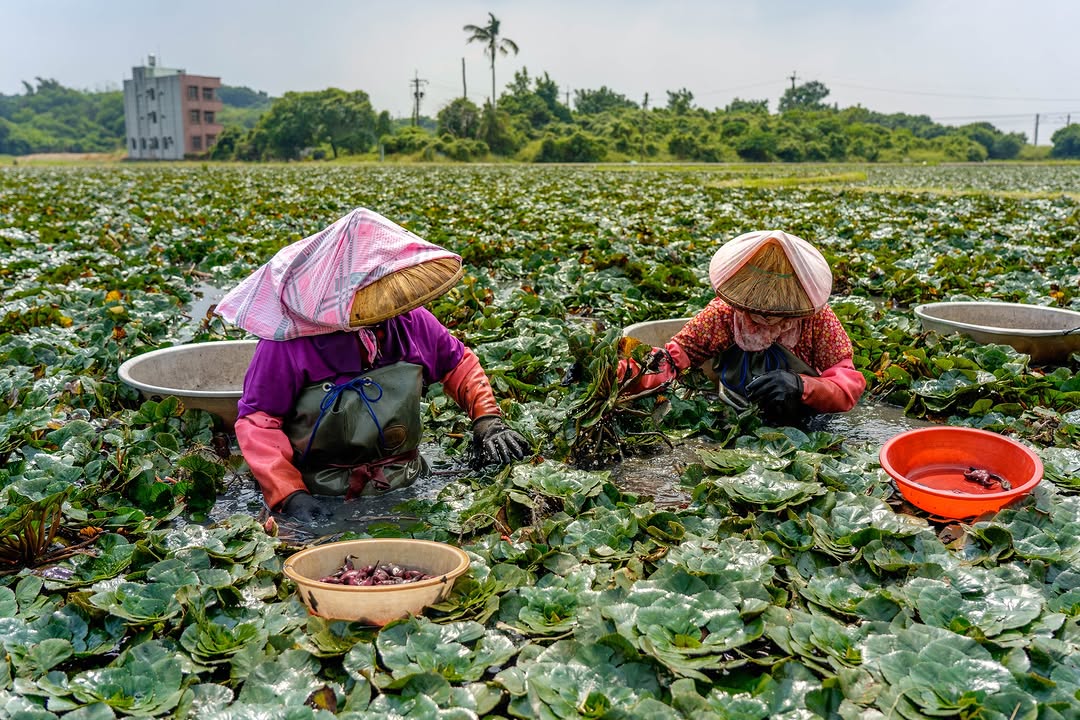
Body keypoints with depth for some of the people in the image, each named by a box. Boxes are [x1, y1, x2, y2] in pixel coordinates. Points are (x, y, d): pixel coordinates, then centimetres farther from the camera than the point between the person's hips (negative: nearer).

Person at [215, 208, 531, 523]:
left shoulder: (410, 321, -1)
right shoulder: (290, 339, -14)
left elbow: (458, 363, 17)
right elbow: (257, 419, -10)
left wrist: (487, 419, 3)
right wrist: (289, 495, -21)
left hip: (406, 486, 4)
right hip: (324, 501, -3)